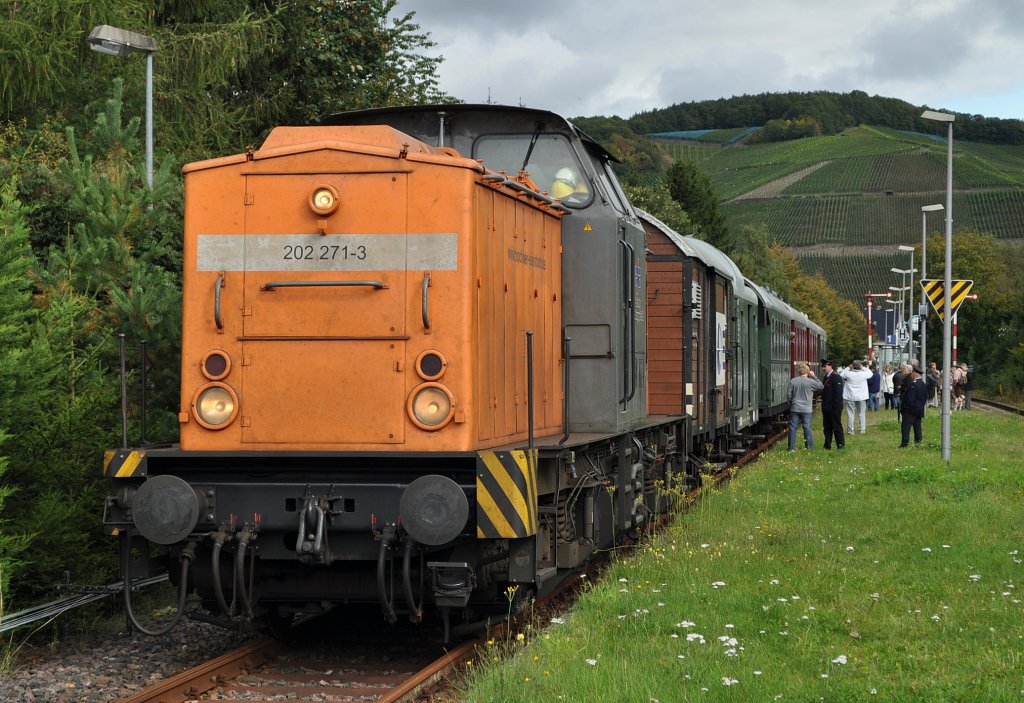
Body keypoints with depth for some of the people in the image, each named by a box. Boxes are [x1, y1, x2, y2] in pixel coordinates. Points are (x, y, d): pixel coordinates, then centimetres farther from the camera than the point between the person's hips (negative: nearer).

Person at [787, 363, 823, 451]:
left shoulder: (793, 381, -3)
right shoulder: (810, 382, -11)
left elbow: (788, 394, 0)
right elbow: (820, 386, 4)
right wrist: (814, 376, 6)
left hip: (795, 408, 1)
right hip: (806, 409, -1)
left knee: (793, 427, 6)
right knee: (807, 428, 6)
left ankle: (792, 447, 6)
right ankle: (809, 447, 10)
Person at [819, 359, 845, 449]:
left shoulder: (836, 377, -12)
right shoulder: (825, 377, 15)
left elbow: (838, 393, -17)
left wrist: (836, 406, -20)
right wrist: (823, 405, 11)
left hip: (834, 408, -8)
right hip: (826, 407, 8)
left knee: (837, 426, -2)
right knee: (827, 427, 11)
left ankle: (841, 444, 4)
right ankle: (827, 445, 16)